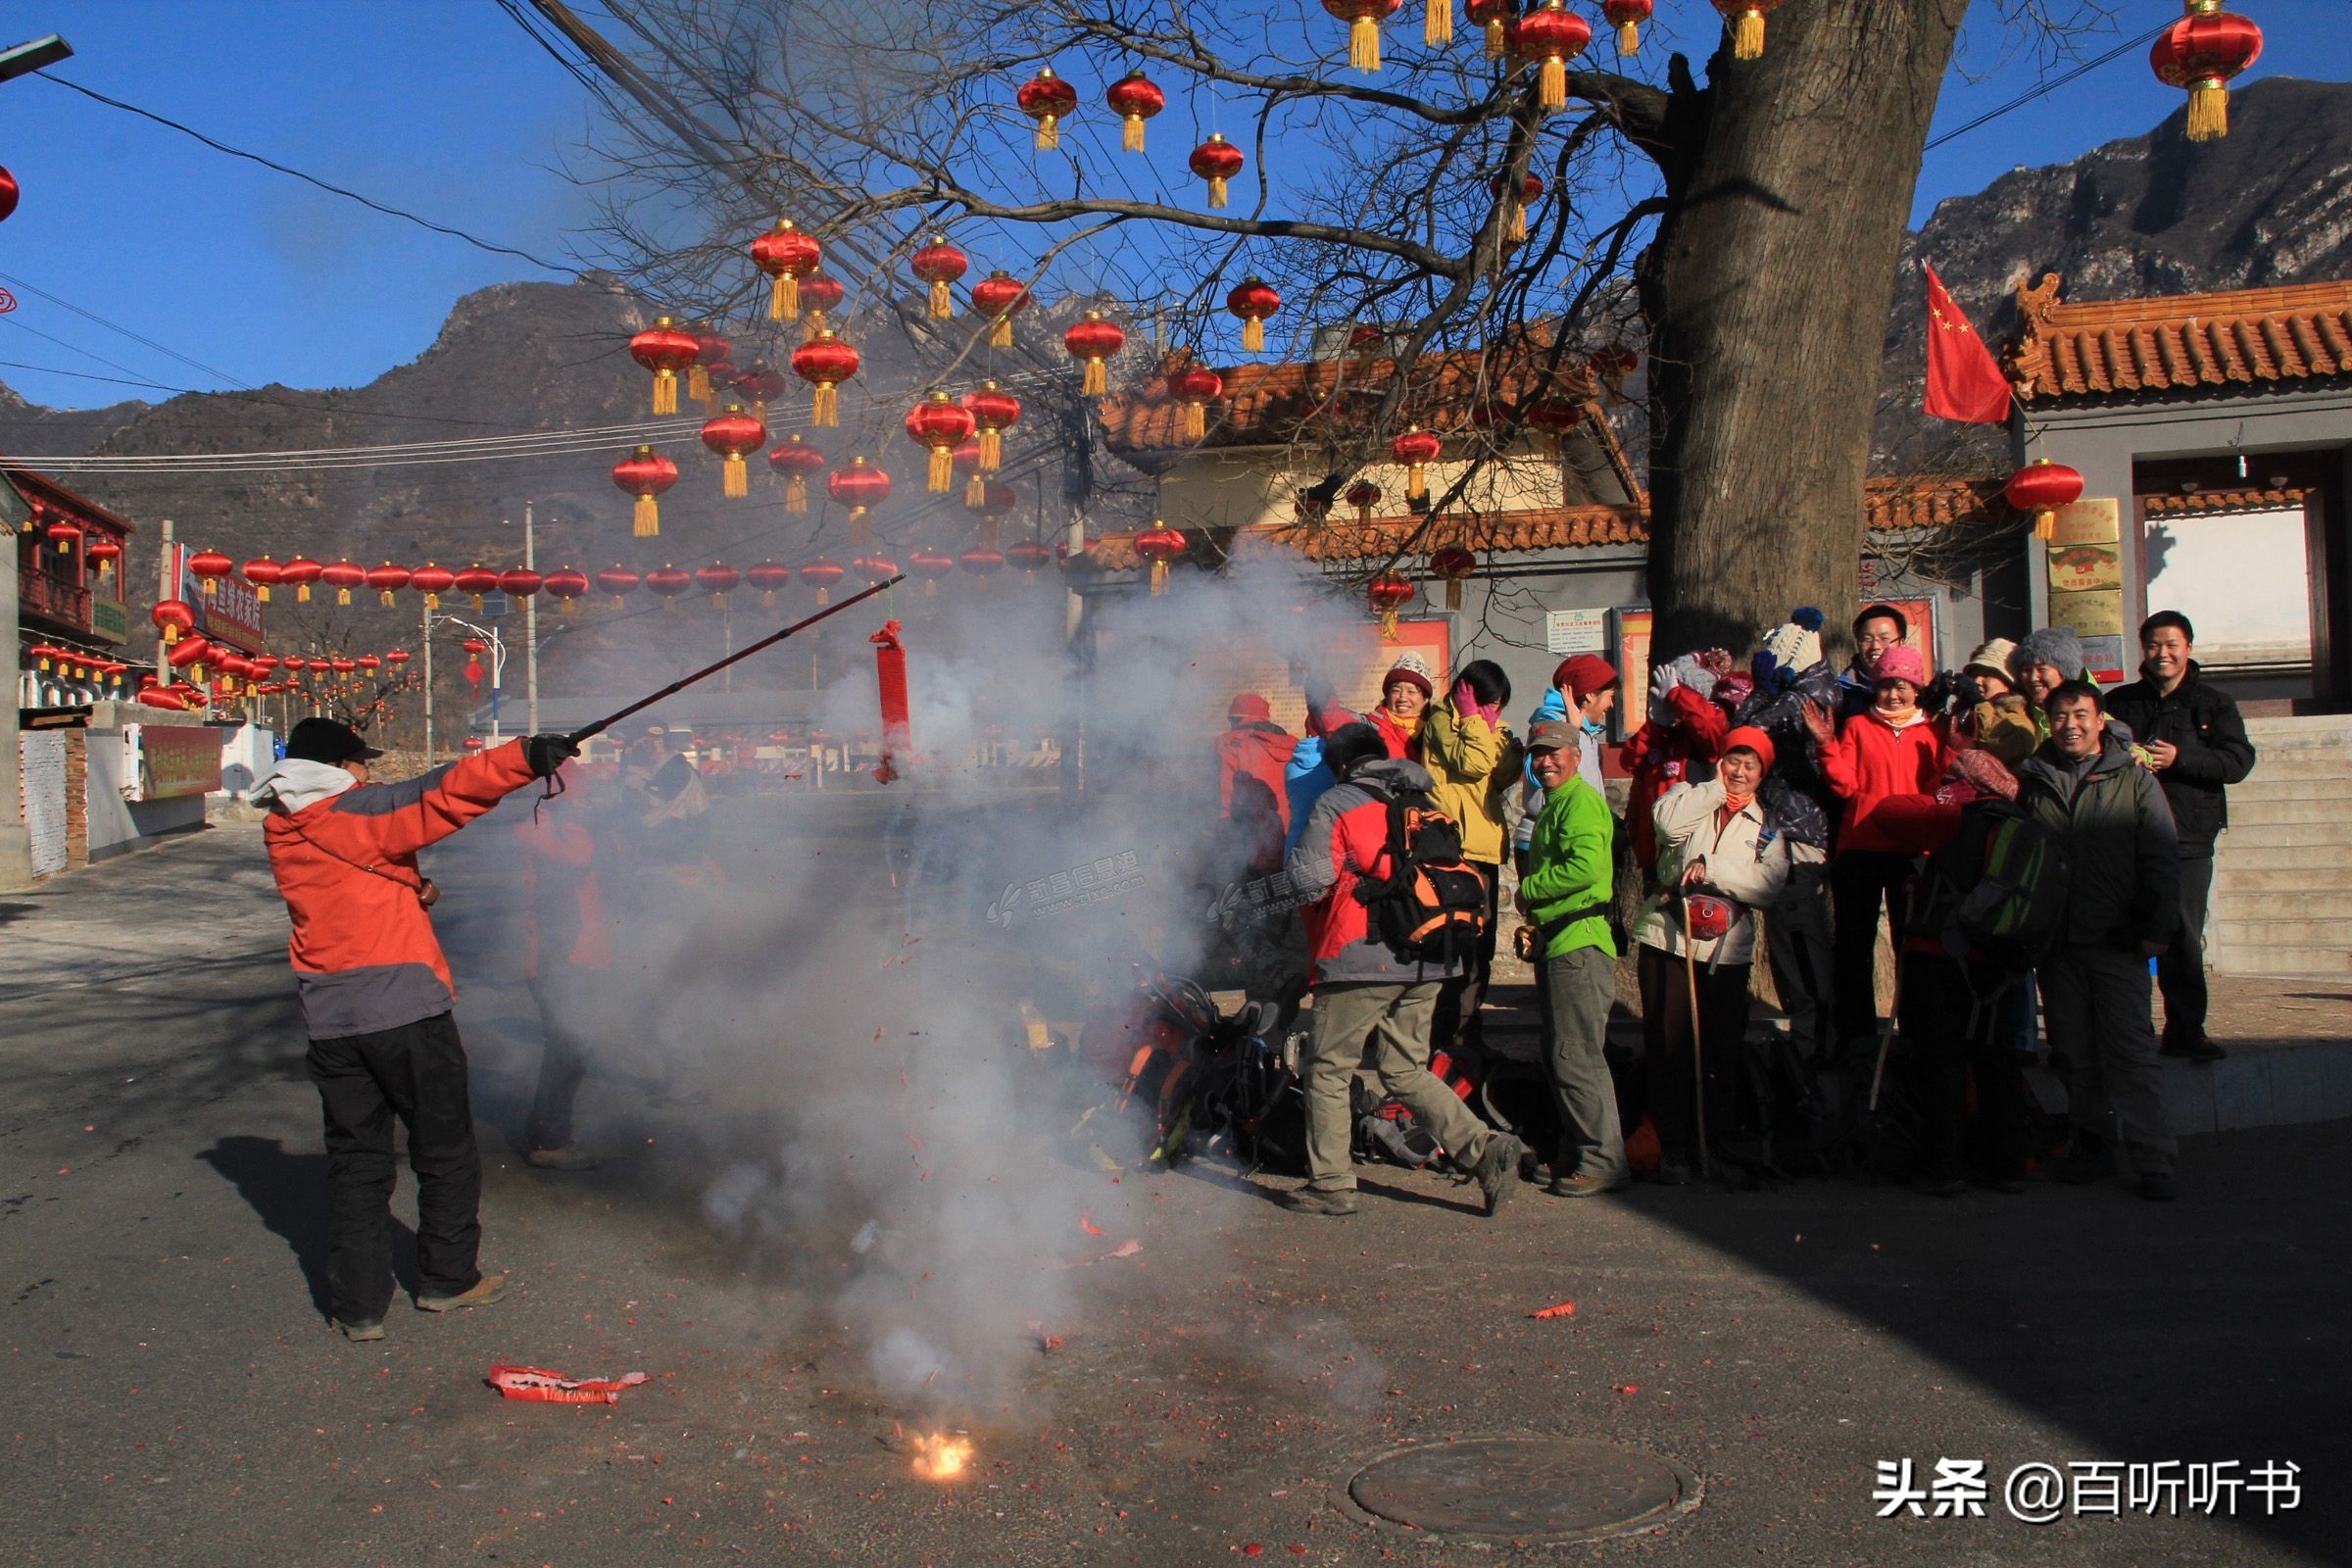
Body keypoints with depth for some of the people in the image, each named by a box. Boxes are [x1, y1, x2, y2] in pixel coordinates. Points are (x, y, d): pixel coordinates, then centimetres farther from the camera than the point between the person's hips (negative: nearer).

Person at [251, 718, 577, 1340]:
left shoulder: (283, 836, 11)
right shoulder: (351, 812, -10)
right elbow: (438, 798, -24)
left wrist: (408, 891, 6)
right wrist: (523, 758, -30)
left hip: (329, 1022, 6)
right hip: (405, 1009, -6)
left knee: (355, 1160, 12)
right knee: (445, 1150, 11)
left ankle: (358, 1306, 13)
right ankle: (447, 1279, 22)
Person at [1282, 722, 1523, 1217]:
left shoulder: (1336, 804, -2)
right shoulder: (1427, 802, 15)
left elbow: (1308, 882, -10)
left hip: (1362, 958, -6)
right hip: (1428, 962, 6)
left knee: (1328, 1070, 7)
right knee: (1405, 1071, 15)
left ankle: (1330, 1184, 9)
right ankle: (1485, 1149, 1)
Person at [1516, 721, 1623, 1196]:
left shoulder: (1582, 801, -11)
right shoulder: (1553, 806, 21)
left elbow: (1587, 866, -25)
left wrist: (1528, 889, -12)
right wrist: (1533, 917, 10)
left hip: (1581, 945, -11)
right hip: (1557, 943, 11)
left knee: (1576, 1057, -10)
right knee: (1559, 1057, 14)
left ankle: (1603, 1162, -4)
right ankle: (1574, 1153, 22)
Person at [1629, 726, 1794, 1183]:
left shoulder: (1768, 825, 13)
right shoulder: (1692, 799, 10)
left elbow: (1769, 884, -3)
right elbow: (1669, 821, -15)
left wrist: (1711, 867, -12)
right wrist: (1716, 788, -3)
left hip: (1728, 950, 2)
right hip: (1667, 939, -2)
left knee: (1718, 1049, 5)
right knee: (1667, 1046, -4)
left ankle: (1707, 1141, 21)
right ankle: (1672, 1146, 3)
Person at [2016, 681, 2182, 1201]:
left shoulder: (2134, 780, 4)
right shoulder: (2033, 781, 10)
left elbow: (2162, 861, 1)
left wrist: (2158, 929, -7)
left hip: (2117, 942, -3)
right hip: (2057, 943, 3)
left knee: (2130, 1051, -5)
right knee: (2073, 1052, 7)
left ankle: (2153, 1162, -1)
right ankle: (2090, 1147, 18)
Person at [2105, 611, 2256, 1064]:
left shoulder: (2213, 703, 7)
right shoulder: (2119, 702, 11)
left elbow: (2238, 761, -4)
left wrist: (2180, 759, -16)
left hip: (2189, 838, -1)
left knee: (2183, 937, 1)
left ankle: (2185, 1028, 9)